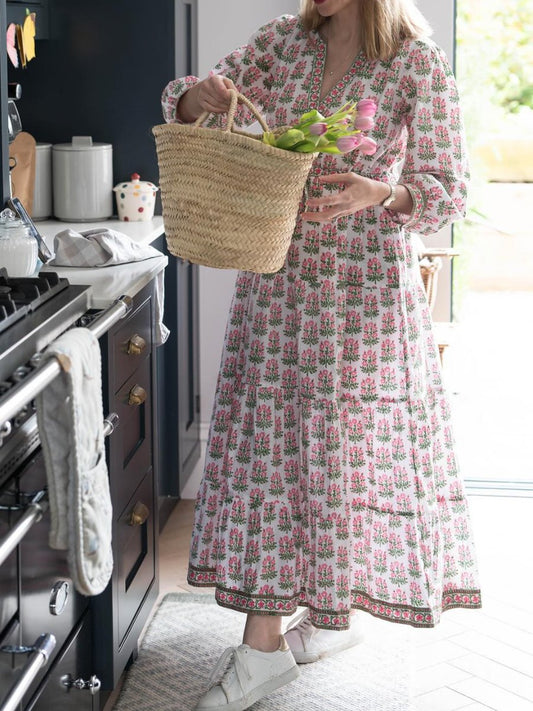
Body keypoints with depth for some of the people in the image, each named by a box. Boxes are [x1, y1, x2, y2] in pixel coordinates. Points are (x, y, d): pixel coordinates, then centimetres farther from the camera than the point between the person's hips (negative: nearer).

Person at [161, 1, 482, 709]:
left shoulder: (420, 65, -6)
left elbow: (449, 192, -6)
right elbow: (192, 109, 7)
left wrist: (379, 194, -26)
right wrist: (196, 97, -18)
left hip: (366, 291, -4)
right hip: (277, 283, 4)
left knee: (351, 444, 4)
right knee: (268, 435, 2)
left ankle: (339, 605, 27)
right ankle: (263, 641, 10)